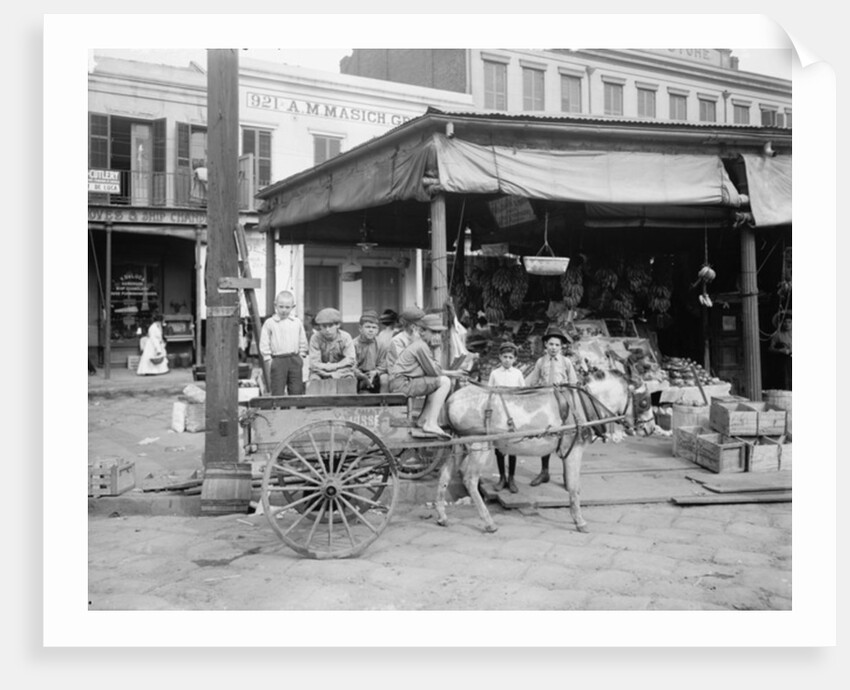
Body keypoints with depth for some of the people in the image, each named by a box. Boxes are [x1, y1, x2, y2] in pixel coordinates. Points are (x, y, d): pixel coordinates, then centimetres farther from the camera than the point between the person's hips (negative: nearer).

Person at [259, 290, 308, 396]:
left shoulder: (297, 322, 8)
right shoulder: (269, 323, 0)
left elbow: (303, 342, 14)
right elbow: (264, 344, 0)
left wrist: (301, 356, 7)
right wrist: (268, 359, -5)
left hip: (295, 360, 3)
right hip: (277, 360, -2)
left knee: (297, 390, 7)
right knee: (277, 392, 0)